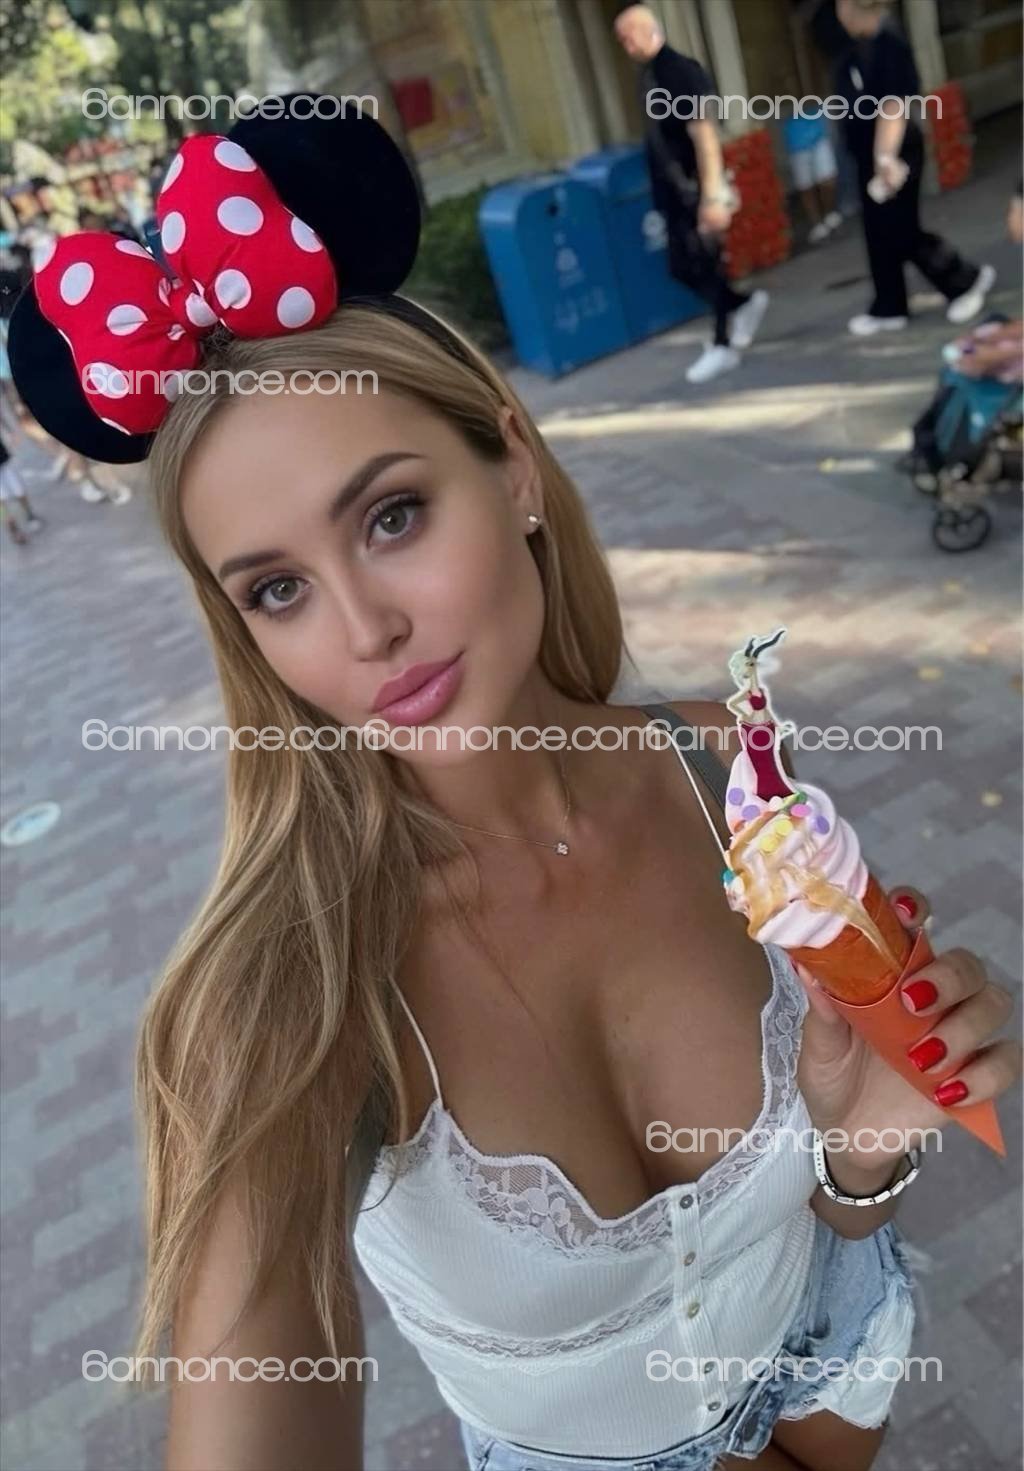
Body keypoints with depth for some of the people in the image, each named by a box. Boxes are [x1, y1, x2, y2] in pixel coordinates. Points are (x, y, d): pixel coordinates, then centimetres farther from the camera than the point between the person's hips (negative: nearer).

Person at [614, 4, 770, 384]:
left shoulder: (682, 72, -15)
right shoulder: (648, 76, 10)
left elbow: (704, 135, -21)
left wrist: (713, 196, -27)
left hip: (696, 189, -8)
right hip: (673, 190, 8)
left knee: (702, 266, -2)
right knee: (682, 267, 12)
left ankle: (724, 346, 11)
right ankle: (744, 304, 30)